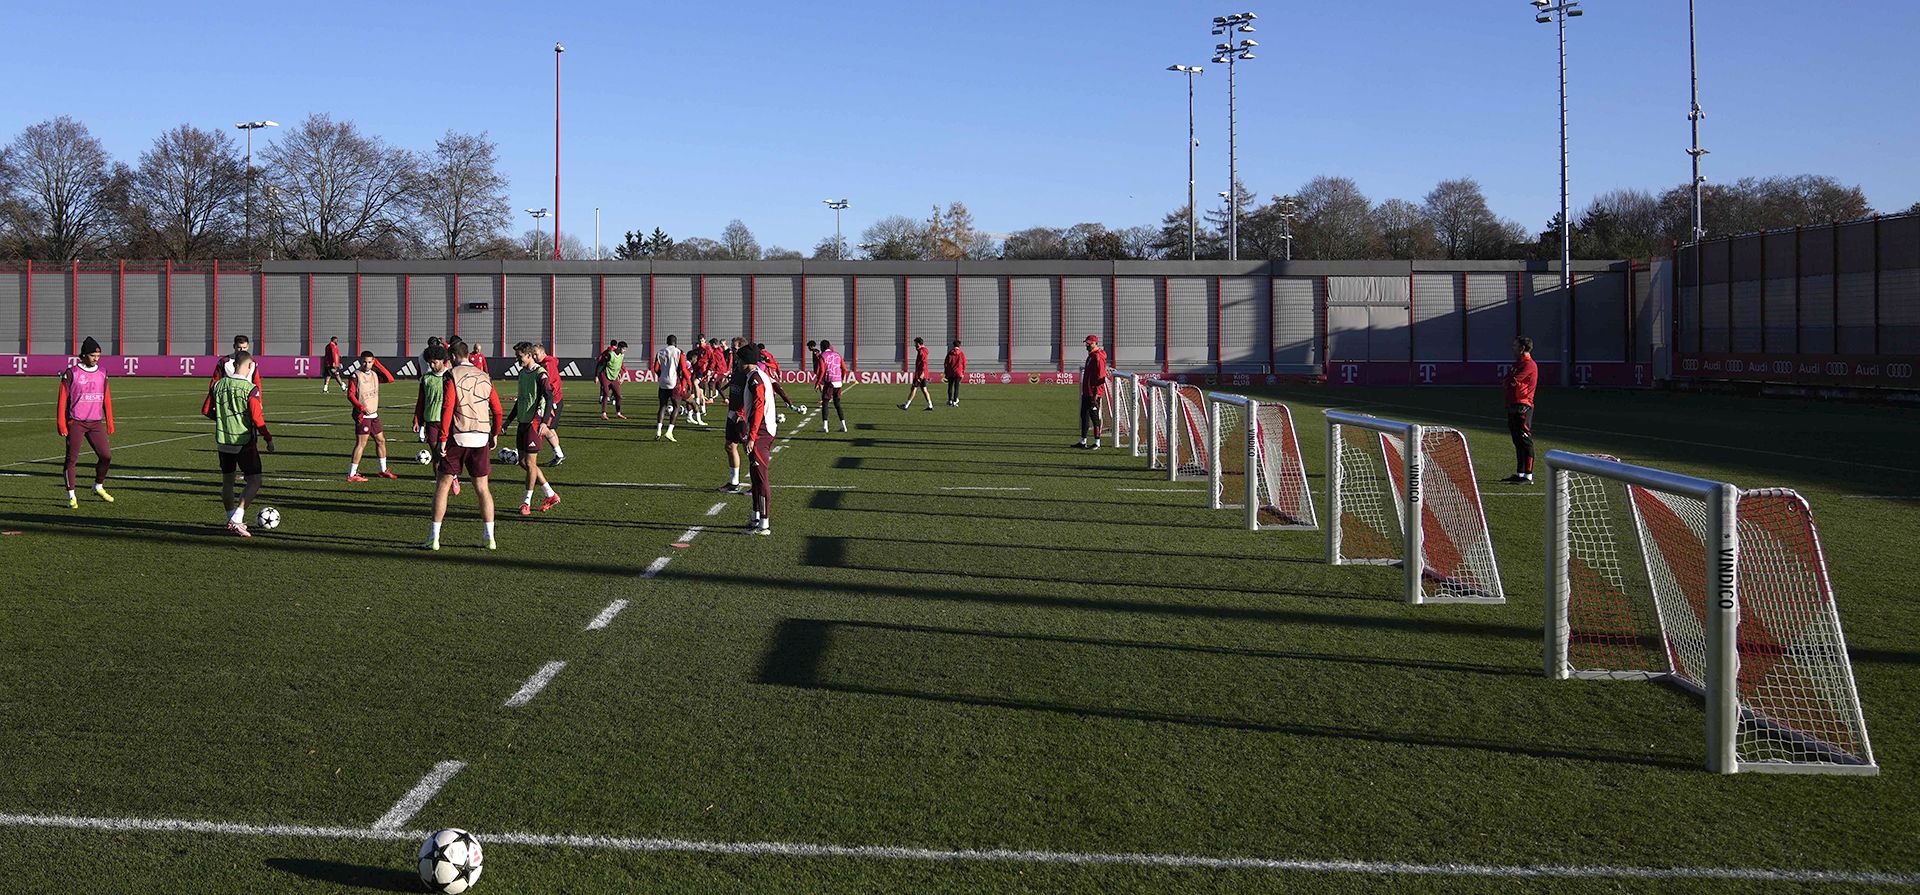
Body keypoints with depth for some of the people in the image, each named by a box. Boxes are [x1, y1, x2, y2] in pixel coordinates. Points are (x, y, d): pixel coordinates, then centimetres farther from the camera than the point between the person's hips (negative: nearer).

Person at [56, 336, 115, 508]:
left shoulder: (102, 373, 9)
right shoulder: (72, 373, -5)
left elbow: (107, 399, 13)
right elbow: (62, 399, -5)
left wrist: (109, 422, 10)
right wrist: (61, 423, -11)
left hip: (96, 423, 4)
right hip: (75, 423, -4)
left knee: (106, 455, -1)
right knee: (72, 458, -2)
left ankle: (98, 487, 22)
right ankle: (71, 496, 3)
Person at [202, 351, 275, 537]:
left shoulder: (218, 385, 1)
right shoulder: (250, 389, -15)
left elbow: (206, 411, 7)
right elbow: (256, 418, -17)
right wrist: (268, 438, -5)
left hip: (223, 441, 6)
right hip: (245, 442, -6)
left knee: (227, 480, 18)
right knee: (254, 482, -2)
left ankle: (231, 520, 27)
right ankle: (237, 519, -16)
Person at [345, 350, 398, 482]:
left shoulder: (374, 374, 11)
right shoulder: (355, 375, -9)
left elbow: (390, 379, 2)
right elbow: (350, 394, -13)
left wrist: (378, 364, 0)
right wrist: (361, 407, -25)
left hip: (374, 414, 8)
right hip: (362, 415, -8)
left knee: (381, 440, 14)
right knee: (361, 443, -9)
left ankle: (383, 470, 28)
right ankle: (351, 474, -6)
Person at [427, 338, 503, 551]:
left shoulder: (453, 376, -5)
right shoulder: (485, 378, 10)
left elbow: (447, 408, -13)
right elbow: (497, 410, 11)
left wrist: (443, 438, -12)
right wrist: (494, 434, 23)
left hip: (458, 437, -4)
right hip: (481, 438, 4)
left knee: (443, 485, 4)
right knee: (482, 488, 10)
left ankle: (434, 537, 3)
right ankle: (489, 537, 7)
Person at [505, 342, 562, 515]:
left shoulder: (540, 374, -12)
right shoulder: (522, 373, 14)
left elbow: (550, 398, -18)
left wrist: (544, 422, -28)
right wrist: (509, 420, 24)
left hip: (534, 423, -9)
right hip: (522, 422, 9)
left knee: (530, 462, -6)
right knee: (523, 461, 9)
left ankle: (527, 502, 3)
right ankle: (551, 495, 17)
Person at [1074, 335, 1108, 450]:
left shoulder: (1098, 357, -15)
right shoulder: (1091, 355, 17)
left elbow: (1100, 376, -20)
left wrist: (1095, 394, -22)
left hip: (1093, 393, -11)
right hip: (1086, 392, 11)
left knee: (1094, 417, -5)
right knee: (1084, 415, 14)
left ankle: (1097, 443, 1)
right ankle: (1083, 441, 21)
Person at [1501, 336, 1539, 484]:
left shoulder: (1529, 365, -12)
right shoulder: (1517, 363, 20)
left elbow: (1513, 381, -20)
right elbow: (1507, 382, 15)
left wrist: (1507, 380, 1)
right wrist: (1509, 381, -5)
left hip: (1523, 407, -10)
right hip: (1513, 406, 10)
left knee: (1525, 441, -9)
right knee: (1517, 442, 15)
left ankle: (1528, 476, -9)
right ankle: (1519, 474, 22)